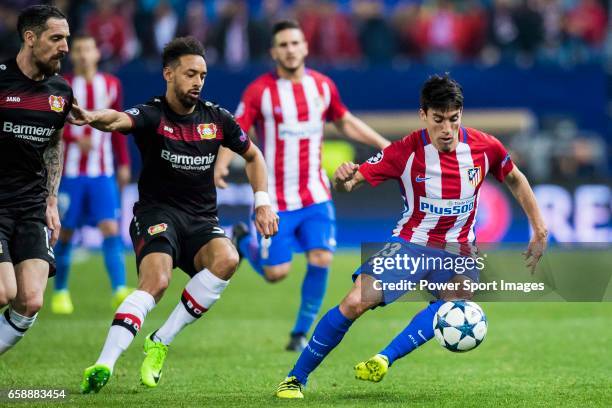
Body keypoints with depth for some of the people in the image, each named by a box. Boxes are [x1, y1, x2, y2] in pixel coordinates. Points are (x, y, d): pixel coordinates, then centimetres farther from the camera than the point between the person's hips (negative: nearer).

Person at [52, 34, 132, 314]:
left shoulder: (111, 85, 8)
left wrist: (124, 163, 11)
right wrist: (75, 138, -26)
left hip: (103, 173, 2)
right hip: (70, 173, -2)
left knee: (111, 228, -12)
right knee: (65, 232, 3)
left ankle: (119, 291, -18)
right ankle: (60, 293, 17)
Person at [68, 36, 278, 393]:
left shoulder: (216, 118, 6)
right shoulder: (152, 115, -8)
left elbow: (253, 156, 21)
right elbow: (120, 120, -32)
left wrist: (263, 203, 9)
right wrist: (93, 118, -55)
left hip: (202, 219, 4)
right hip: (157, 213, -4)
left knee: (226, 259, -28)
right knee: (156, 281, -31)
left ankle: (161, 343, -15)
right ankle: (104, 366, -37)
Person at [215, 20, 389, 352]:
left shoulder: (322, 85, 3)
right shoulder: (260, 91, -10)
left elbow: (345, 122, 19)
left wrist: (383, 144, 13)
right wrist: (221, 163, -33)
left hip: (315, 195, 3)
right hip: (275, 198, -3)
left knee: (321, 259, -13)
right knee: (276, 273, -3)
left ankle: (301, 332, 6)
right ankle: (243, 241, 32)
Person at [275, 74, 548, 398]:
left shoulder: (485, 148, -9)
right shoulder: (405, 152, -15)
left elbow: (515, 180, 11)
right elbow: (354, 181, -14)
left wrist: (540, 231, 7)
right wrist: (342, 180, -39)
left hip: (457, 251, 1)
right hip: (409, 242, -1)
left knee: (455, 300, -34)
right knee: (355, 303, -18)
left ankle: (384, 359, -35)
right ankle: (296, 377, -4)